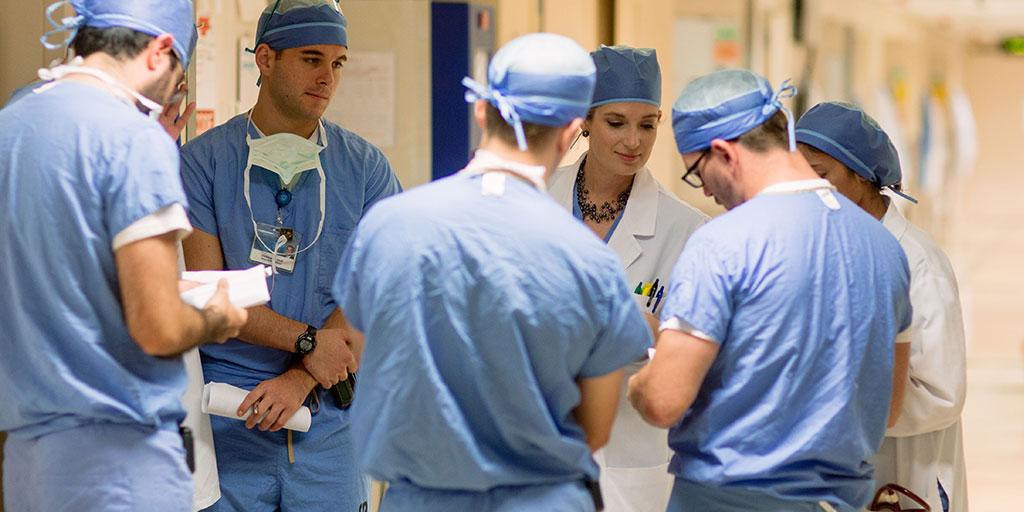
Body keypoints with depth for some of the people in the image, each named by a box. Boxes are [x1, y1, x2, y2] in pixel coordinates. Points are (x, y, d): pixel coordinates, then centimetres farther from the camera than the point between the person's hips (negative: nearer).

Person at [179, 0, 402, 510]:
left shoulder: (365, 167, 6)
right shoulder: (202, 160, 1)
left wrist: (299, 381, -13)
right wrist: (306, 341, -15)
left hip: (328, 423, 2)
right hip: (227, 419, -2)